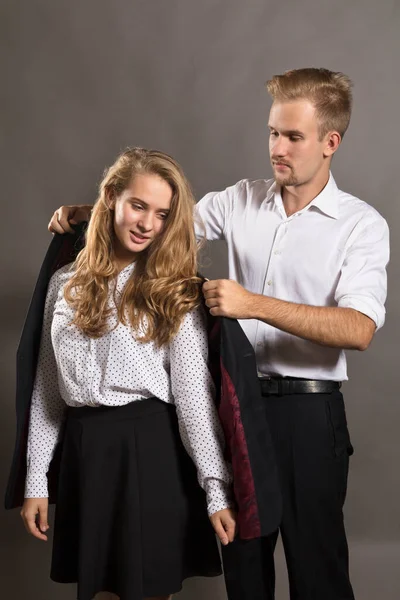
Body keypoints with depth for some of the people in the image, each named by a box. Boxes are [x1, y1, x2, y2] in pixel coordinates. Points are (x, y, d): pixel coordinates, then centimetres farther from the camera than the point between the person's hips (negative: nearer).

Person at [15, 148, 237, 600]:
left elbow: (193, 391, -7)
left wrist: (216, 487, -13)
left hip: (151, 449, -3)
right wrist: (35, 478, 6)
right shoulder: (66, 284, 7)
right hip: (82, 449, 3)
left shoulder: (174, 292, -1)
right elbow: (47, 387, 8)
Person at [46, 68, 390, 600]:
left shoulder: (362, 224, -8)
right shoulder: (241, 200, 5)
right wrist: (85, 212, -3)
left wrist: (255, 304, -29)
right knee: (241, 555, 16)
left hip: (308, 410, -4)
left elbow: (359, 329, -21)